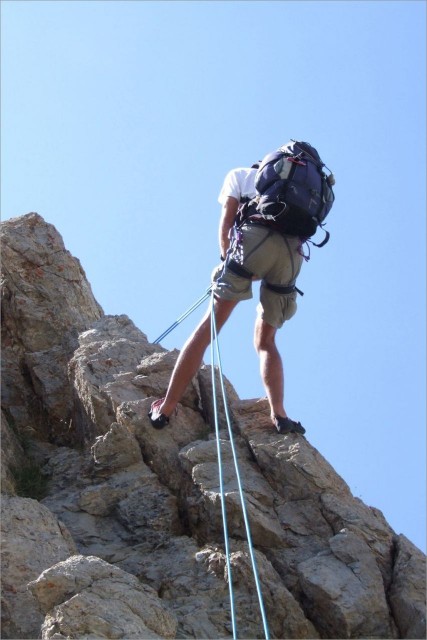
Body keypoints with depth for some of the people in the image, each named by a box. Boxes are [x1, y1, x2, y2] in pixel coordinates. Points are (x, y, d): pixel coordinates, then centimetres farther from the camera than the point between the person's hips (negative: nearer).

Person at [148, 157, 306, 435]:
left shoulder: (240, 174, 27)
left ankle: (166, 409, -8)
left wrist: (227, 258, 26)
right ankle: (280, 416, -1)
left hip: (254, 237, -4)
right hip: (294, 250, 4)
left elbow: (225, 225, 13)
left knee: (208, 327, -4)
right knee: (265, 341, 16)